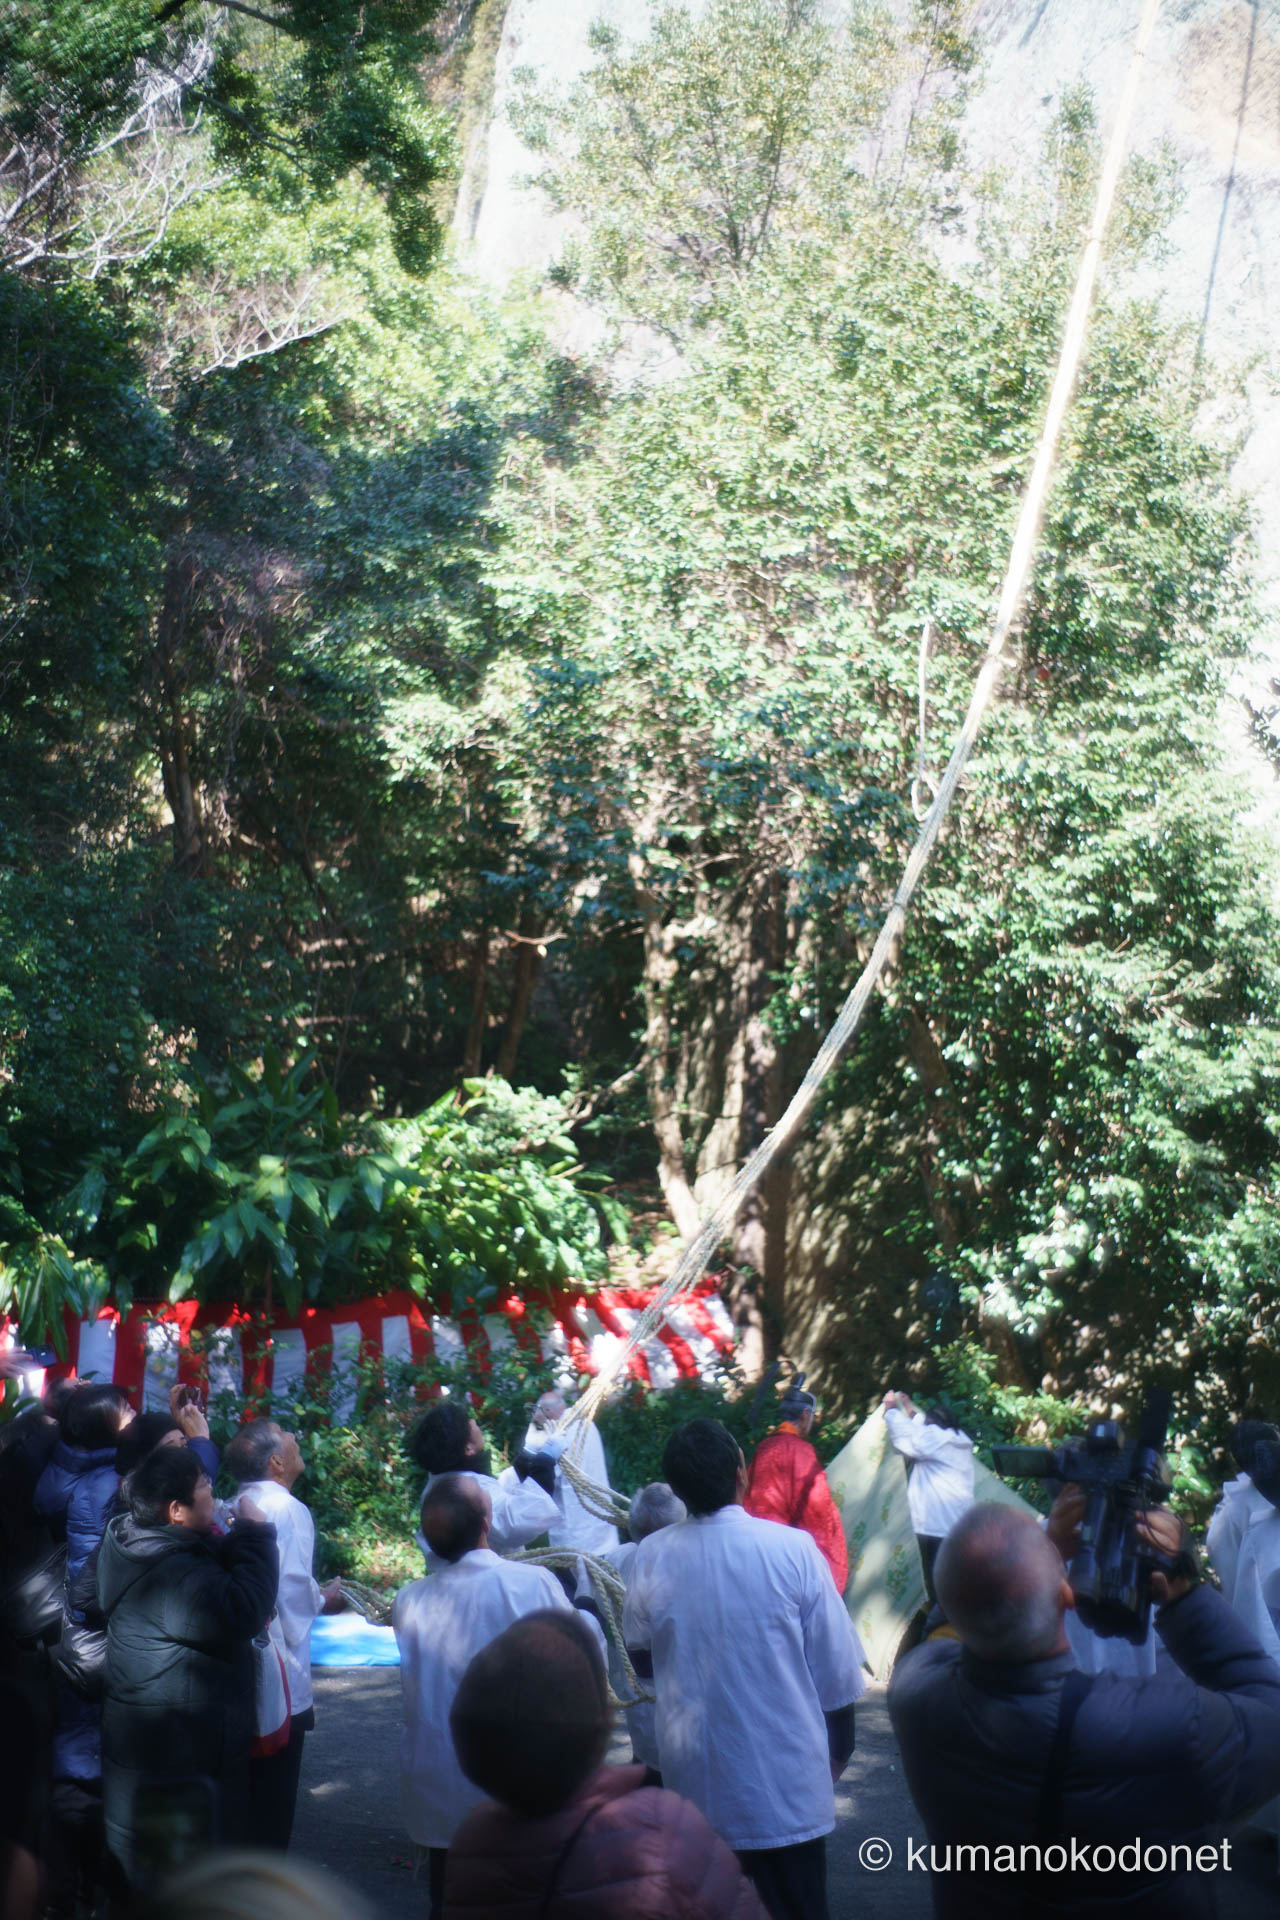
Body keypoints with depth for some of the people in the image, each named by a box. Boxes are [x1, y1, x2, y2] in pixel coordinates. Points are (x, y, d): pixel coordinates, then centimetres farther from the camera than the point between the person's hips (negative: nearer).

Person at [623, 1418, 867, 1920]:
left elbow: (640, 1655, 6)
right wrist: (838, 1747, 8)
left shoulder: (651, 1557, -11)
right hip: (784, 1782, -2)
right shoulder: (791, 1549, -17)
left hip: (694, 1783, 2)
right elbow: (835, 1670, -9)